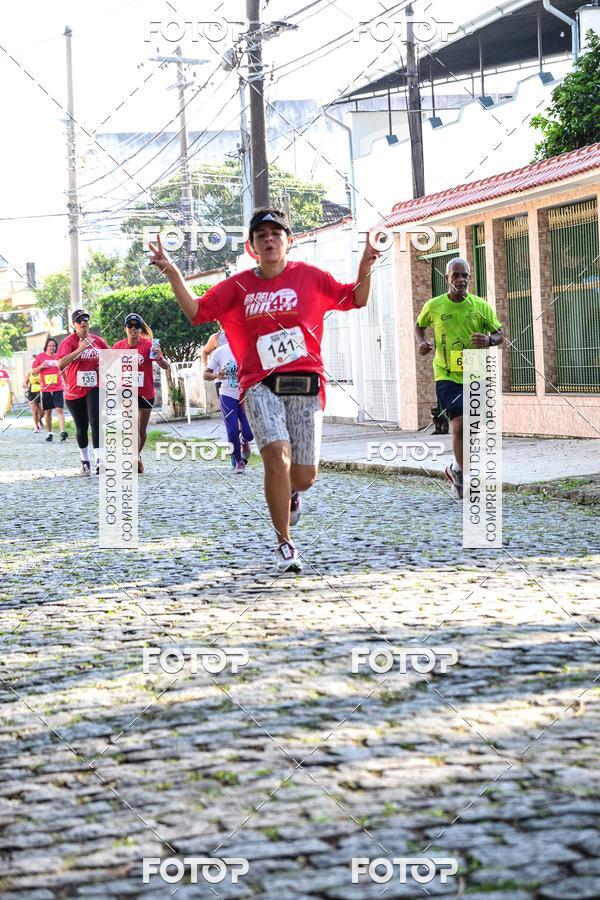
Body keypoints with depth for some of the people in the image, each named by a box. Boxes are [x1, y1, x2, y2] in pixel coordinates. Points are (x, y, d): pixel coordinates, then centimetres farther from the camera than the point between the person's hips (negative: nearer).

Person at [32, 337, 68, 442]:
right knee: (47, 412, 6)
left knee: (59, 410, -12)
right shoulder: (40, 356, 4)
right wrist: (41, 367, -11)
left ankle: (62, 431, -20)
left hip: (58, 388, 0)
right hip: (46, 389, 1)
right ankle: (49, 433, 16)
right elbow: (33, 372, 7)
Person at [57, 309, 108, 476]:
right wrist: (80, 349, -28)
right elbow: (61, 364, -24)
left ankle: (99, 462, -23)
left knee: (96, 422, -17)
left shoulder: (98, 341, 3)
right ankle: (85, 461, 27)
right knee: (81, 428, 10)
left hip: (94, 388, 1)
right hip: (74, 391, -1)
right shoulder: (69, 342, -8)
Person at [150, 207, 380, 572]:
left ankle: (292, 493, 43)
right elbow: (197, 311, 7)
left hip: (306, 384, 1)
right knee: (277, 453, -24)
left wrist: (365, 270, -10)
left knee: (304, 476, 2)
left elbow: (356, 299, 9)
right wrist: (173, 273, -4)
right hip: (261, 385, 0)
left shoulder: (309, 276, 6)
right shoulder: (239, 285, 9)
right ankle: (284, 544, -12)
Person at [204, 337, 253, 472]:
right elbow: (206, 375, 1)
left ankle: (244, 442, 33)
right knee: (233, 431, -8)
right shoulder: (220, 351, -5)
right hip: (228, 396, 0)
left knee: (249, 433, -7)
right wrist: (216, 375, -20)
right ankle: (238, 462, 16)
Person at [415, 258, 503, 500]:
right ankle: (465, 478, -5)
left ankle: (456, 469, 34)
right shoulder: (433, 306, 0)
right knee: (459, 424, -16)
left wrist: (489, 340, -18)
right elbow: (419, 325, 19)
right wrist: (422, 342, -2)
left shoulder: (481, 306, 1)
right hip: (447, 376, -2)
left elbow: (500, 334, 5)